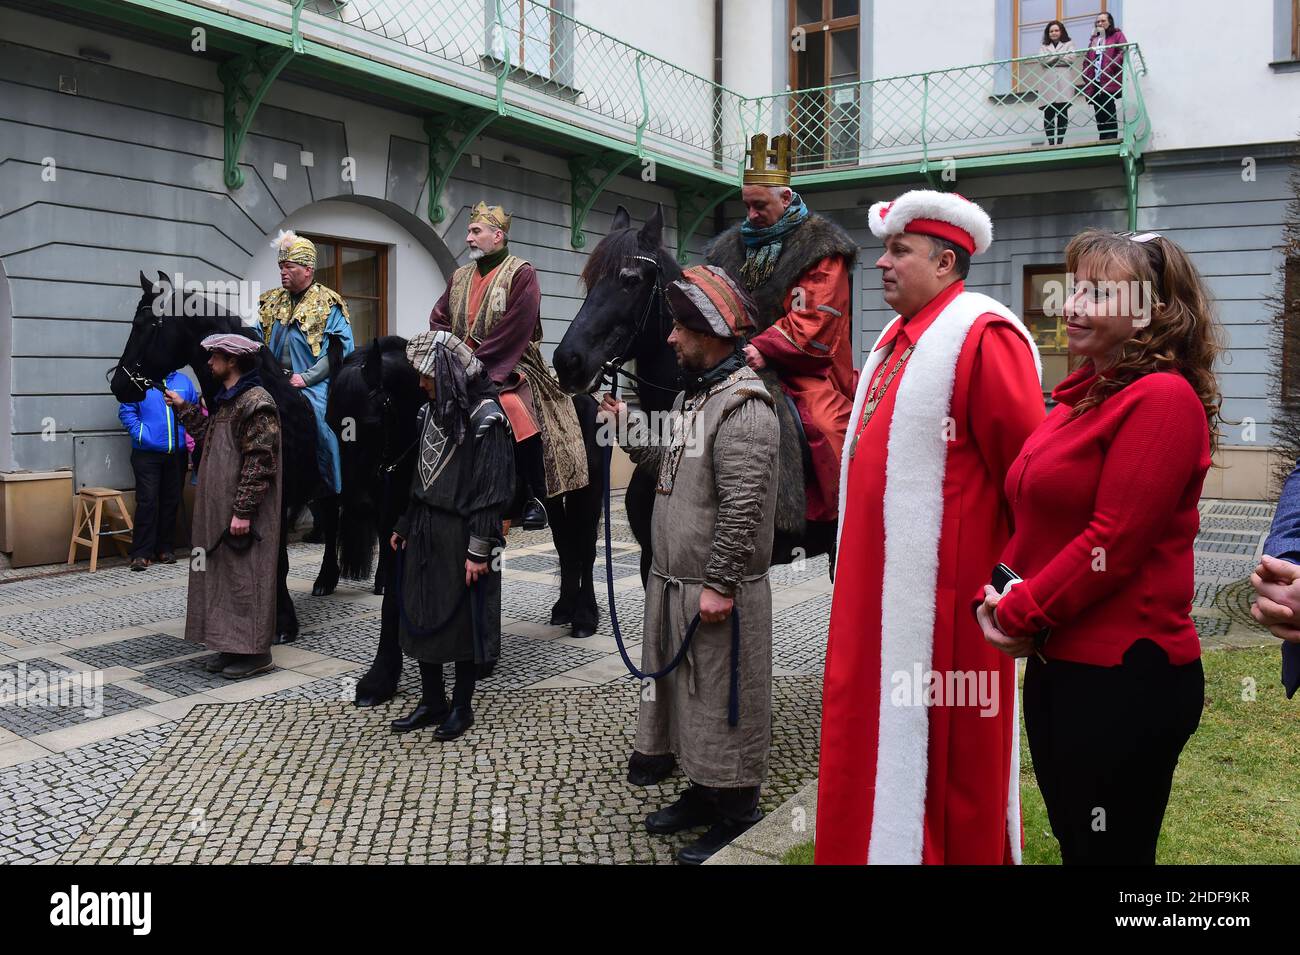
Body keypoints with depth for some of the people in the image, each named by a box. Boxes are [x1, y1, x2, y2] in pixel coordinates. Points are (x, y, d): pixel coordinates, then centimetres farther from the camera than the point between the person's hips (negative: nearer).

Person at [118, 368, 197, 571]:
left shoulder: (184, 382, 8)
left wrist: (191, 437, -2)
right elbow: (126, 411, -2)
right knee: (147, 501, -7)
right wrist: (140, 433, -14)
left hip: (177, 453, 4)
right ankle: (141, 553, -1)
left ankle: (165, 548, 22)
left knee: (171, 501, 10)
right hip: (147, 453, -4)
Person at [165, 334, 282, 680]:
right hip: (219, 510, 10)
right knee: (224, 575, 12)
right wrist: (183, 407, 25)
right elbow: (209, 436, 25)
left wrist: (243, 510, -21)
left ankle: (255, 652, 4)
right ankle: (231, 645, 20)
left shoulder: (256, 402, -15)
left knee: (246, 577, -4)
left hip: (243, 515, -10)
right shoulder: (227, 400, 16)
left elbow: (259, 461, -20)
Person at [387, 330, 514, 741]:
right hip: (425, 530, 7)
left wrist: (479, 550, -19)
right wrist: (404, 526, 16)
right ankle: (431, 702, 25)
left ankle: (461, 706, 20)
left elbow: (492, 489, -17)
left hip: (462, 533, -7)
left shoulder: (484, 416, -13)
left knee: (462, 619, 5)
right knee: (421, 616, 11)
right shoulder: (433, 409, 10)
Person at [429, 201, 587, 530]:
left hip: (507, 369, -6)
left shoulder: (521, 274, -5)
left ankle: (536, 499, -19)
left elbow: (513, 333, -14)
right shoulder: (460, 277, 16)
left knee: (518, 411, -33)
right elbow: (438, 319, 16)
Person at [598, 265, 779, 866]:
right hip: (674, 584, 10)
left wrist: (719, 585, -23)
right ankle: (702, 794, 35)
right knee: (686, 692, 19)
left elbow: (742, 506, -24)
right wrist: (628, 427, 12)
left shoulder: (743, 406, -19)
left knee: (723, 702, 3)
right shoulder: (693, 395, 13)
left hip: (717, 592, -10)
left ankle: (735, 818, 18)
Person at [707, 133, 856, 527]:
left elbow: (812, 324, -13)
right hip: (743, 366, 6)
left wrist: (763, 348, -24)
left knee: (824, 430, -26)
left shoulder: (820, 249, -2)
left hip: (803, 374, -6)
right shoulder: (732, 247, 17)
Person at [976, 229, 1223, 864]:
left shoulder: (1162, 397, -14)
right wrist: (994, 596, 1)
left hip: (1125, 678, -9)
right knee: (1072, 842, 21)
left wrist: (1019, 613, -13)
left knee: (1109, 850, 6)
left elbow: (1114, 540, -21)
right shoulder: (1079, 398, 13)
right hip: (1057, 666, 9)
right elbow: (1036, 522, 16)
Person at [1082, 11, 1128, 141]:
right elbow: (1087, 59, 21)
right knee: (1099, 114, 6)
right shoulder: (1094, 38, 23)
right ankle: (1103, 140, 9)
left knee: (1109, 113, -9)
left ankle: (1111, 140, -8)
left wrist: (1111, 66, -19)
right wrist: (1086, 77, 8)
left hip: (1109, 81, -6)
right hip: (1094, 82, 6)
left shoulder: (1117, 35, 6)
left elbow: (1124, 51, -8)